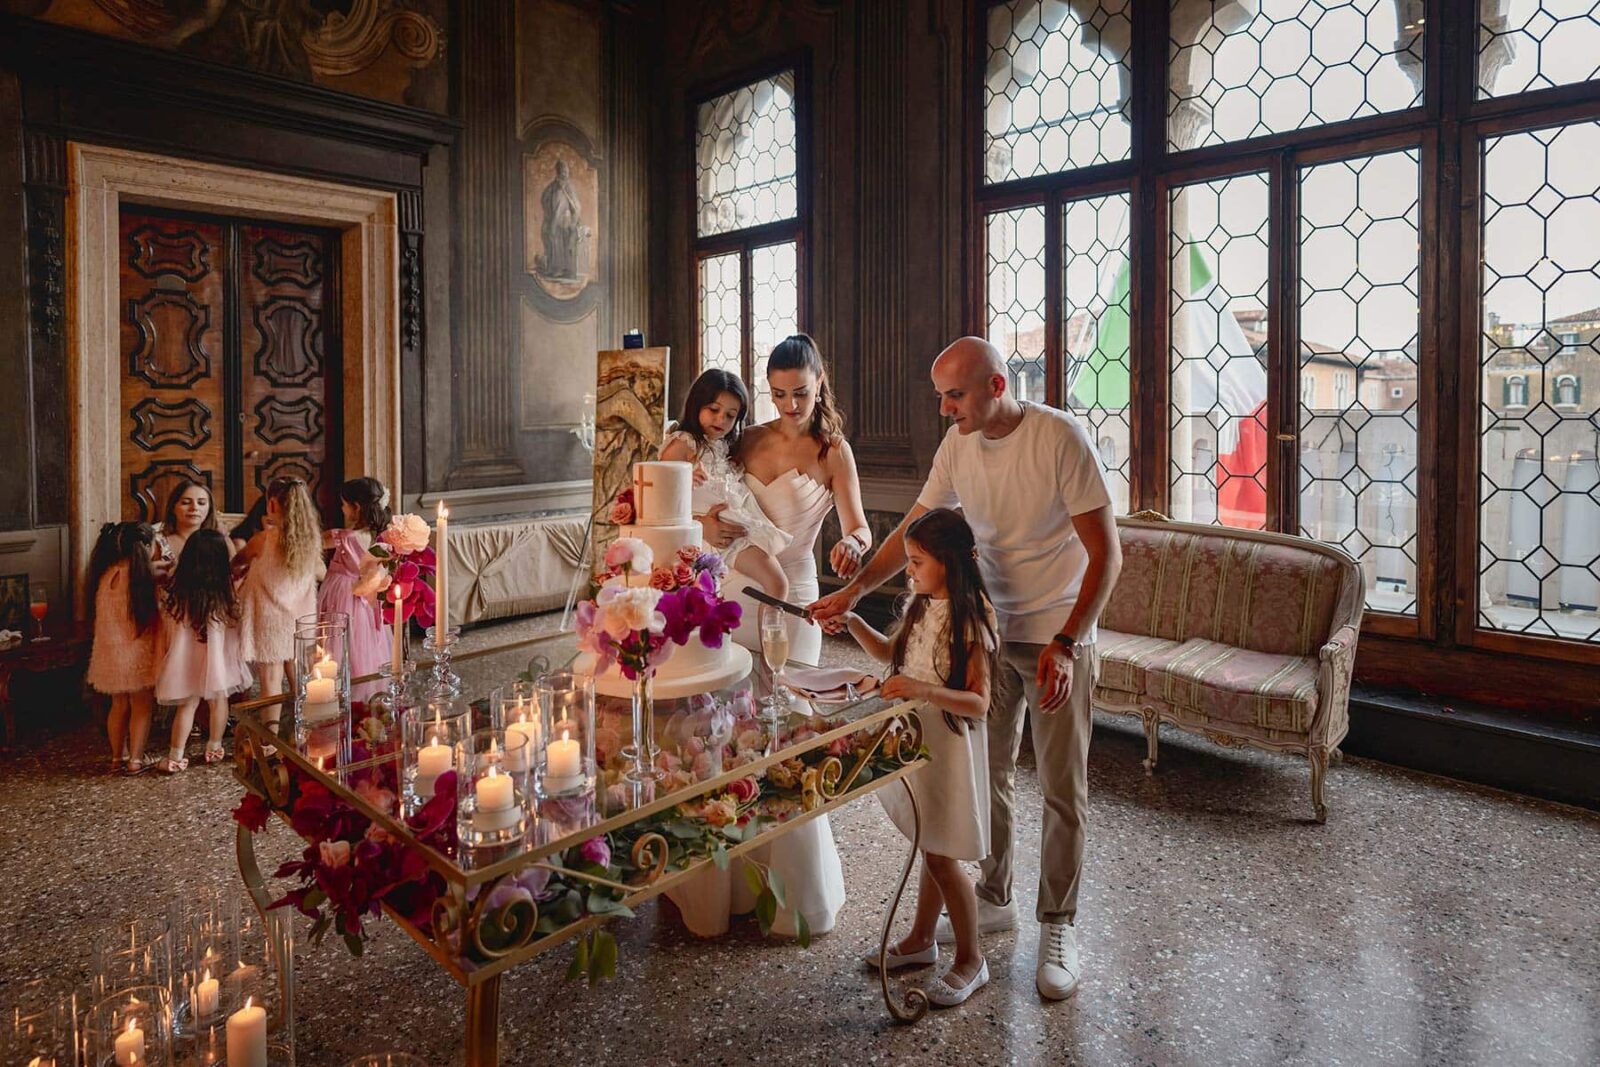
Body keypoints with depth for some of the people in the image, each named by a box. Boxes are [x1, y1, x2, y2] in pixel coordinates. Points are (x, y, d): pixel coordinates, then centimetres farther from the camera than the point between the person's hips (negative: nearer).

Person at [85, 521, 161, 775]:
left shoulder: (106, 573, 2)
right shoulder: (140, 575, -17)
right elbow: (151, 618, -12)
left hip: (109, 652, 6)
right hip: (136, 652, -6)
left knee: (119, 705, 18)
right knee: (142, 706, 6)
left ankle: (117, 756, 26)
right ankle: (135, 759, 9)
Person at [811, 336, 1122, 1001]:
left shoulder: (1060, 438, -19)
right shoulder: (958, 445, -1)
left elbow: (1106, 553, -19)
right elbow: (913, 528, 7)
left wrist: (1065, 643, -25)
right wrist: (854, 591, -2)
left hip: (1060, 636, -5)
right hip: (989, 631, 6)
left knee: (1063, 789, 4)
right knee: (987, 774, 14)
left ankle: (1058, 926, 21)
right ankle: (993, 900, 33)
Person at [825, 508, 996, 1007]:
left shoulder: (970, 619, -21)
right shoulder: (920, 606, 3)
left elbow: (978, 703, -23)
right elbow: (890, 652, 19)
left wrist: (924, 689, -36)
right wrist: (853, 623, 4)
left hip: (949, 747, -7)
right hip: (916, 740, 7)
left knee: (941, 857, 3)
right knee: (931, 849, 21)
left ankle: (971, 960, 22)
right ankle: (921, 939, 37)